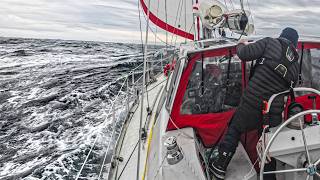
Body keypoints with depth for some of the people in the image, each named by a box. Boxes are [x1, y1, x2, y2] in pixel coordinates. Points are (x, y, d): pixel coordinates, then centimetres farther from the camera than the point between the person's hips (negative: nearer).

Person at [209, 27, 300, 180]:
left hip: (252, 105, -4)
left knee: (234, 130, 14)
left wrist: (242, 45, 9)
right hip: (275, 114, 5)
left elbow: (244, 54, -13)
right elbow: (289, 88, 17)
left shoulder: (271, 43, -3)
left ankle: (219, 167, 22)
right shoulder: (295, 65, 13)